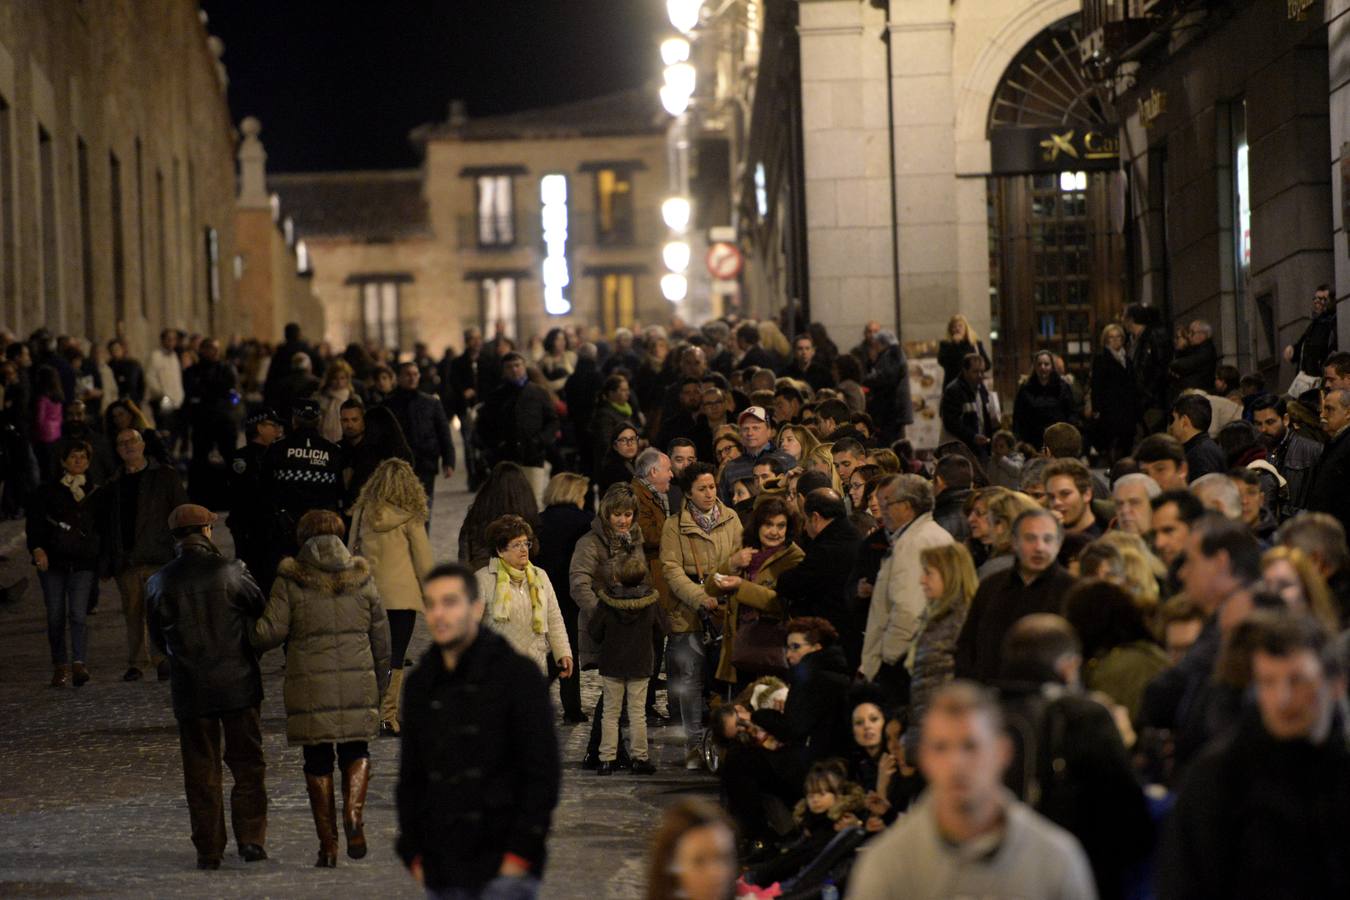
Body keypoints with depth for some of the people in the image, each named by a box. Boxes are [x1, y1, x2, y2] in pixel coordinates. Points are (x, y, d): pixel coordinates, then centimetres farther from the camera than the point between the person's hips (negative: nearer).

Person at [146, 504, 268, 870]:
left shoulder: (159, 583, -4)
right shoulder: (231, 572, -10)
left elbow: (158, 640, 6)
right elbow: (261, 613, 0)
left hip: (190, 689, 1)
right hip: (239, 684, -1)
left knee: (201, 770, 9)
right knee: (247, 763, 12)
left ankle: (209, 849, 9)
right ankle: (251, 838, 9)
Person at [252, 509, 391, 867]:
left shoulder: (291, 579, -3)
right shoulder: (361, 576, 5)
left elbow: (271, 631, -8)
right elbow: (380, 633, 9)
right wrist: (380, 682, 19)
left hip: (310, 683, -1)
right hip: (357, 680, 1)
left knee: (318, 760, 9)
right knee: (356, 751, 16)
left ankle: (328, 845, 8)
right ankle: (353, 813, -11)